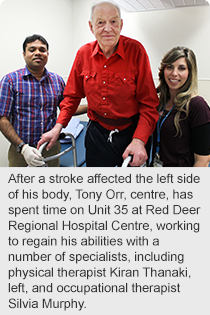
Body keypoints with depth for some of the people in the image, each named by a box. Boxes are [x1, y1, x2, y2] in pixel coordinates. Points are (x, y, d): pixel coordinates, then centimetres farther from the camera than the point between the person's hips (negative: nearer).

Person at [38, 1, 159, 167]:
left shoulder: (135, 50, -13)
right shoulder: (84, 53, -2)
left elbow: (148, 102, -15)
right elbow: (73, 95, 9)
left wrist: (139, 140, -27)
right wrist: (58, 127, -2)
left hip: (130, 132, -3)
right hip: (96, 132, 3)